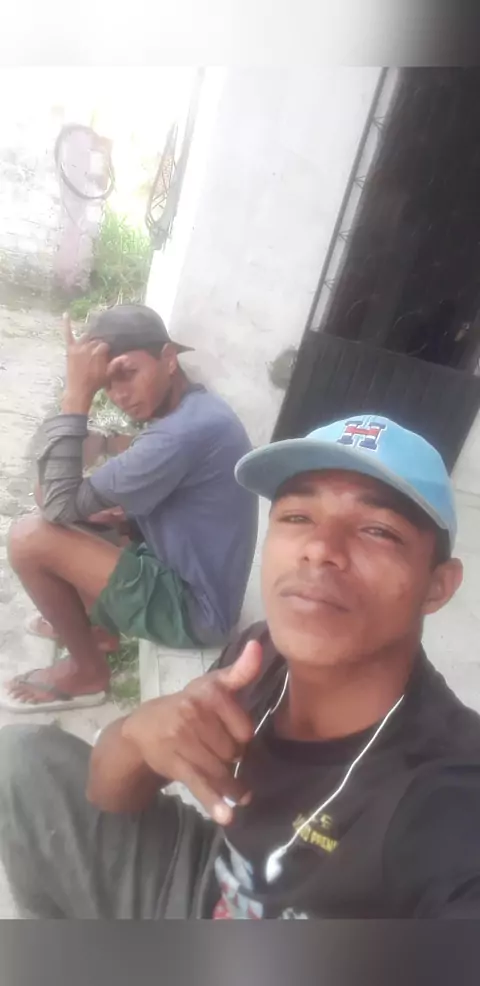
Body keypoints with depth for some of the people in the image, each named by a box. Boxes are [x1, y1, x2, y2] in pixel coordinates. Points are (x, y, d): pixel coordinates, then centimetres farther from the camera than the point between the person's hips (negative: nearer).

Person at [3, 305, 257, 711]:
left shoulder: (183, 431, -29)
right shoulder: (196, 408, 3)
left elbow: (60, 506, -25)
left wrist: (76, 396, -23)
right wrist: (124, 514, -2)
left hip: (192, 608, -10)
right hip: (183, 575, 10)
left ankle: (87, 672, 5)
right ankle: (97, 624, 22)